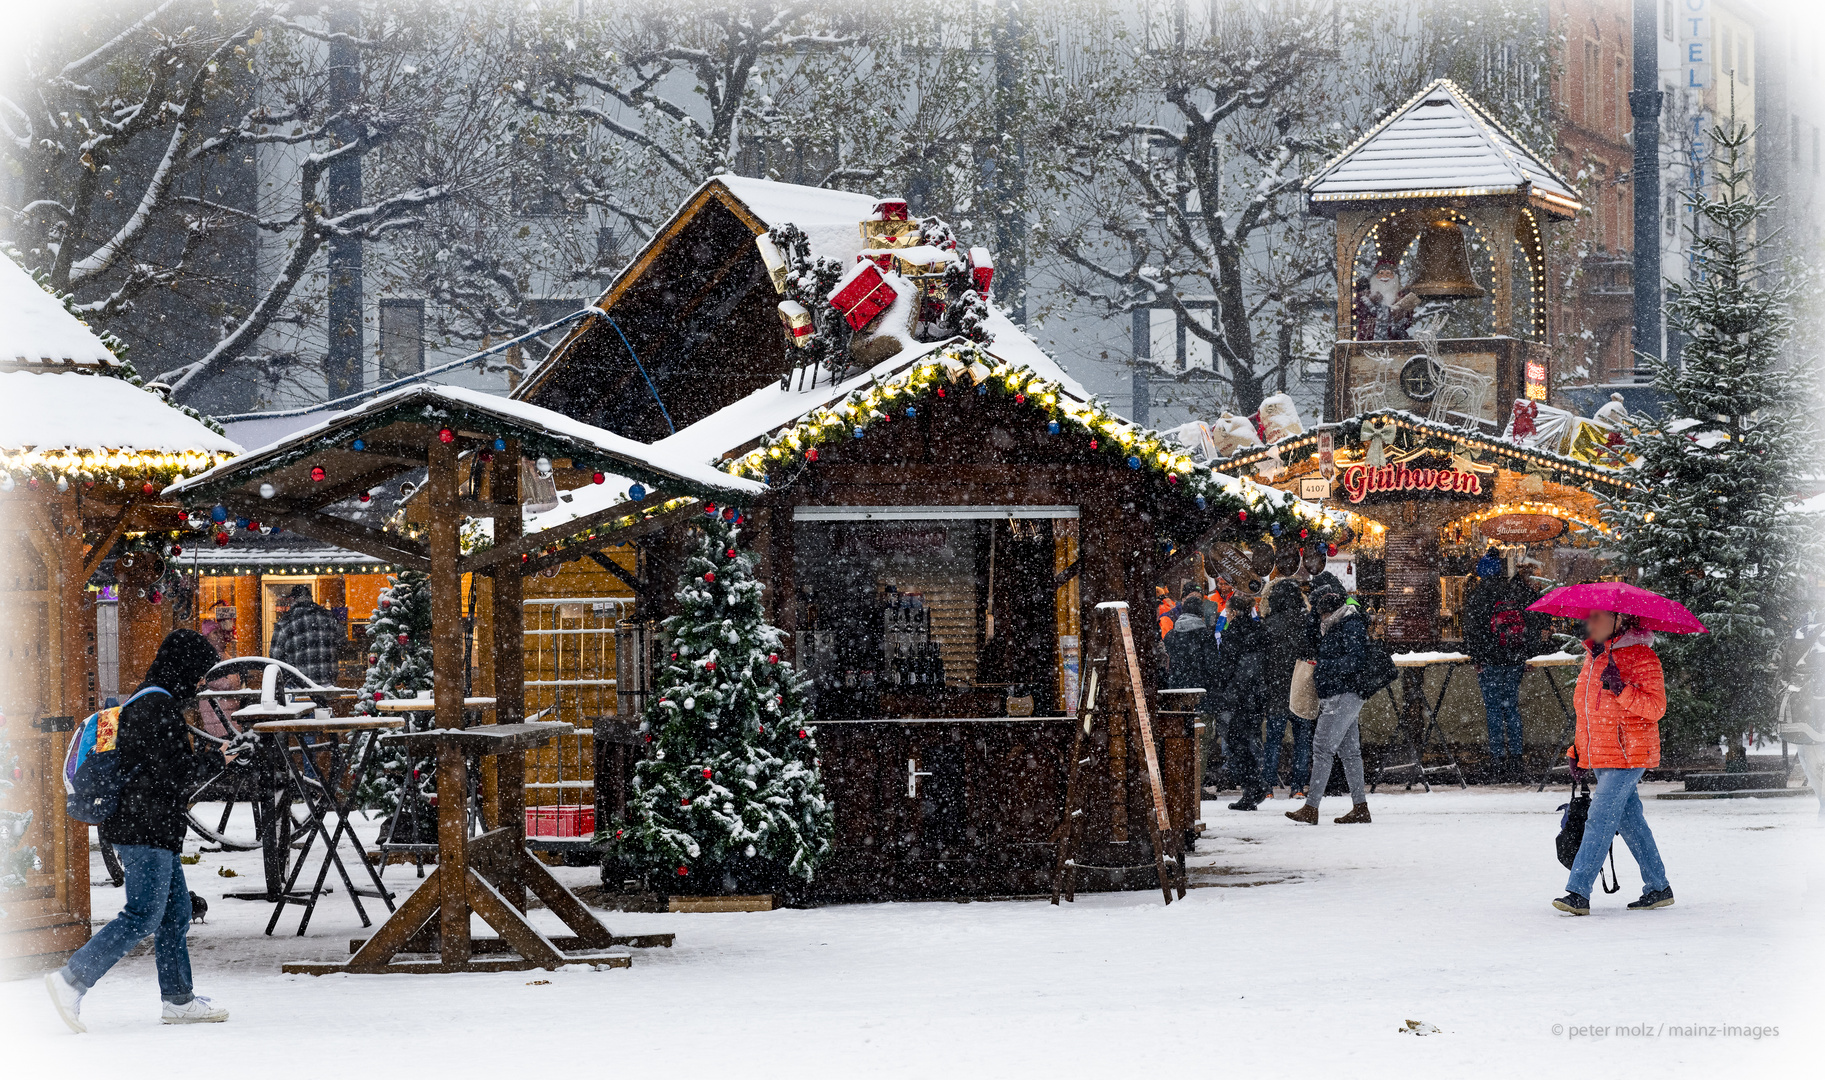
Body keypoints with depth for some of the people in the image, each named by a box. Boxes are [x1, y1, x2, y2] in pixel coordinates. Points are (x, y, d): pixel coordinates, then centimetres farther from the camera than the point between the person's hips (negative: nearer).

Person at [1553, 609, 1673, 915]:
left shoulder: (1640, 656, -10)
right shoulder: (1594, 656, 16)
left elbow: (1656, 706, -16)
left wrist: (1622, 690, -27)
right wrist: (1578, 752, 19)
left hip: (1627, 755, -9)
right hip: (1599, 756, 9)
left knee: (1600, 820, -14)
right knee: (1630, 821, 13)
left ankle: (1578, 891, -17)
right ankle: (1658, 888, 21)